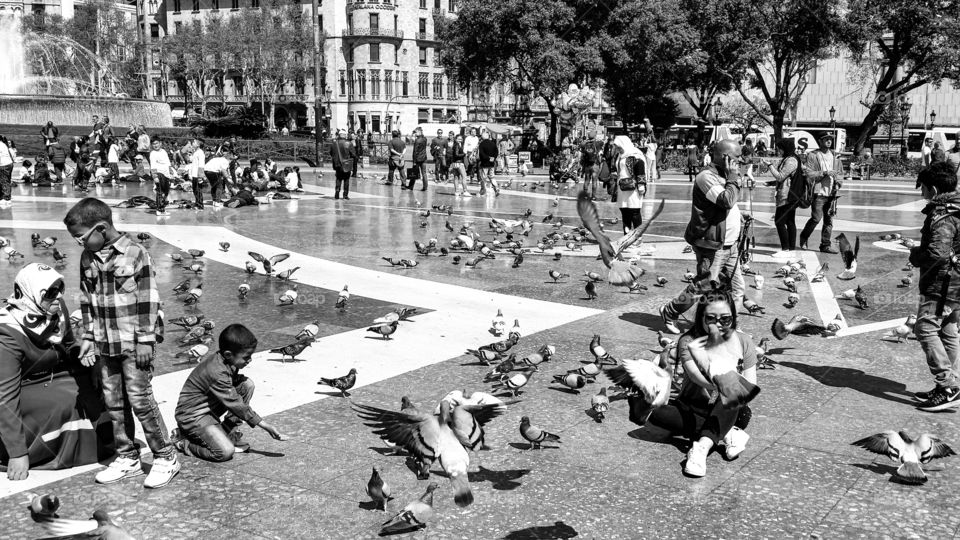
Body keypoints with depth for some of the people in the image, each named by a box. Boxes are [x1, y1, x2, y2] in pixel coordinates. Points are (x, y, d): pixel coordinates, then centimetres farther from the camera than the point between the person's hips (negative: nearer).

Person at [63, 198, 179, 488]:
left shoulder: (135, 253, -12)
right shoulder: (87, 259, 7)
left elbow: (149, 299, -12)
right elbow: (87, 301, 15)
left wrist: (146, 339, -13)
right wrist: (88, 338, 10)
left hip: (134, 343, -6)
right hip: (105, 344, 7)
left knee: (139, 399, -6)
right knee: (113, 402, 10)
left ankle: (165, 457, 6)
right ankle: (127, 458, 23)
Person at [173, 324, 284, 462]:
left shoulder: (228, 362, -5)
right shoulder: (217, 373, -32)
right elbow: (235, 404, -27)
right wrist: (264, 425, -24)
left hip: (212, 407, 9)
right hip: (192, 415, -9)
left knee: (248, 385, -7)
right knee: (225, 452, -24)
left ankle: (230, 433, 4)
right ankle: (182, 440, 1)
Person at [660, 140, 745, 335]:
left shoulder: (723, 175, 15)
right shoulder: (707, 177, -18)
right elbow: (727, 200, -30)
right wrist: (733, 176, -20)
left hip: (729, 244, 10)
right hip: (712, 246, -9)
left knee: (736, 288, 9)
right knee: (702, 288, 0)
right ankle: (669, 312, 17)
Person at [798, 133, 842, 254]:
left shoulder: (833, 155, 16)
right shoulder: (812, 155, -3)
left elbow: (836, 171, 24)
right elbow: (809, 174, -8)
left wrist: (838, 182, 6)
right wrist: (825, 173, -17)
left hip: (831, 192, 6)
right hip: (818, 192, -6)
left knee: (829, 220, 5)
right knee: (816, 218, -9)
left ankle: (825, 245, 12)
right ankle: (803, 237, 16)